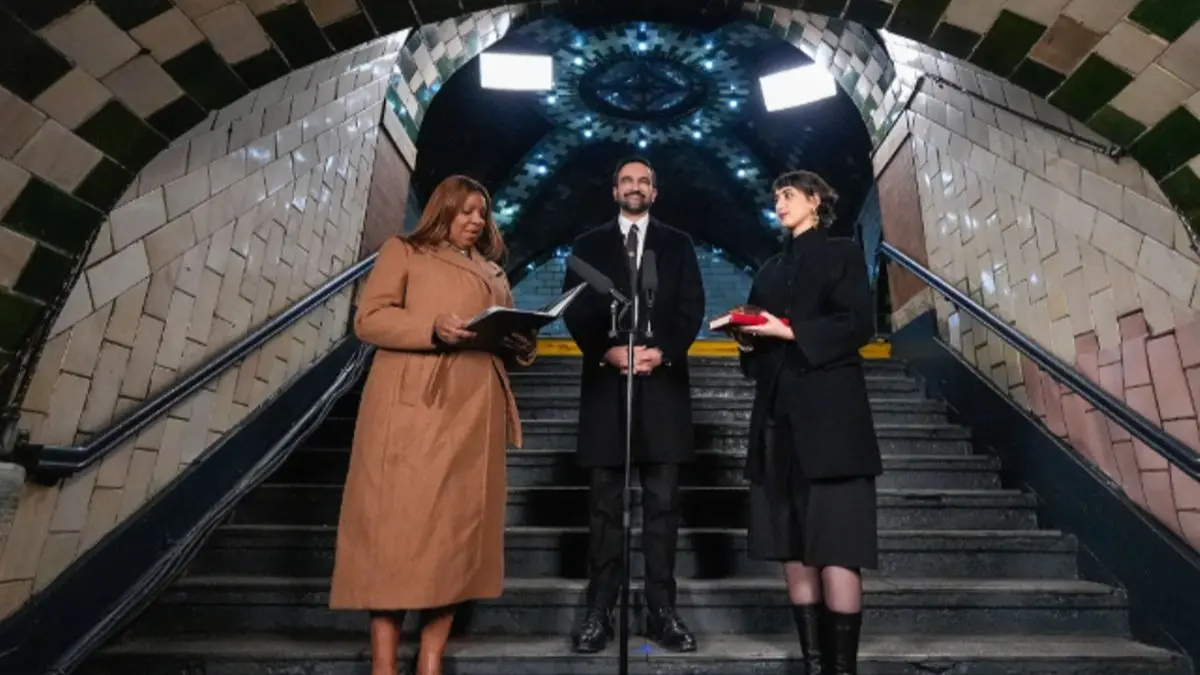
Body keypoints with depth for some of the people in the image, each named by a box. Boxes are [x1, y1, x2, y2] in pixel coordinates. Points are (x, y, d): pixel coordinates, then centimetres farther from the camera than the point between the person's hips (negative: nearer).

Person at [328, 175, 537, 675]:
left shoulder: (492, 272, 26)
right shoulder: (403, 251, 11)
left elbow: (506, 336, 23)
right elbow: (369, 319, -2)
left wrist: (522, 345, -1)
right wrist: (434, 329, -17)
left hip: (473, 412, 5)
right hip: (412, 405, -4)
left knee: (457, 527, 3)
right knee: (398, 523, -5)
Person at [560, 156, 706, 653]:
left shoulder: (678, 245, 14)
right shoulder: (589, 245, 14)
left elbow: (692, 308, 4)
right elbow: (574, 311, 4)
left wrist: (662, 352, -13)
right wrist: (609, 352, -12)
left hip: (663, 383, 1)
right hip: (606, 381, 0)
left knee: (662, 503, 4)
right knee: (604, 505, 4)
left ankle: (662, 611, 13)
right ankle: (599, 612, 12)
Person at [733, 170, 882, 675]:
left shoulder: (841, 253, 6)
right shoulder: (771, 270, 22)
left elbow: (858, 326, -7)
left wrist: (789, 331, -15)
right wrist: (749, 338, -1)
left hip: (829, 415, -5)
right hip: (779, 417, 6)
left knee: (836, 547, -7)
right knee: (792, 547, 5)